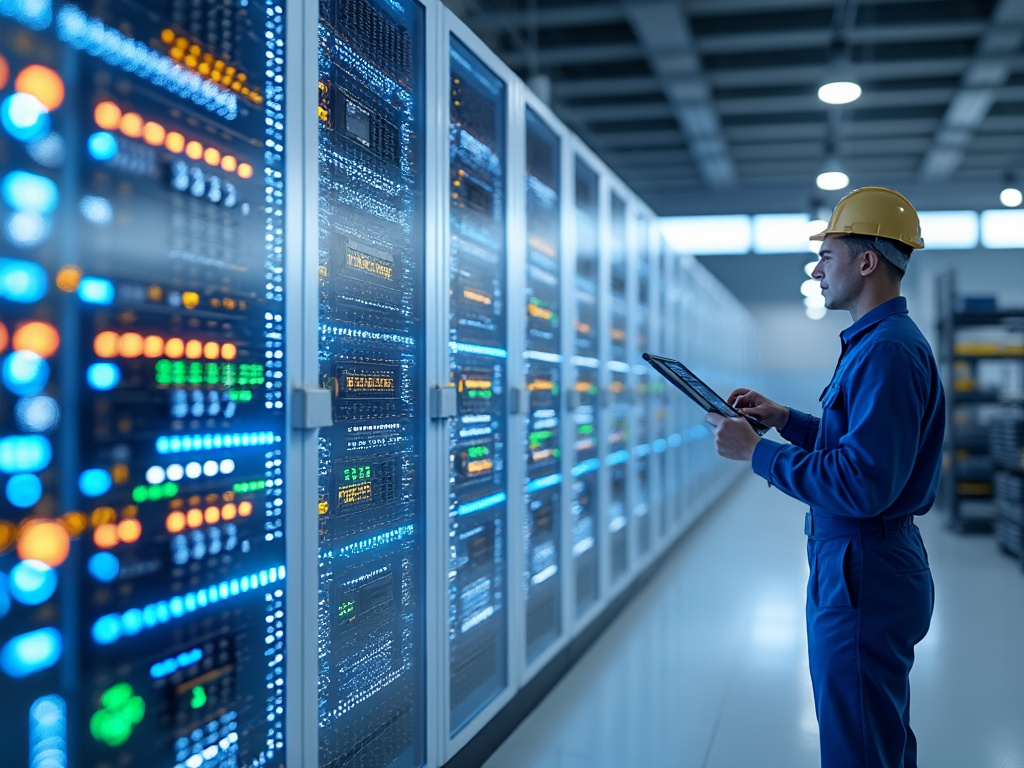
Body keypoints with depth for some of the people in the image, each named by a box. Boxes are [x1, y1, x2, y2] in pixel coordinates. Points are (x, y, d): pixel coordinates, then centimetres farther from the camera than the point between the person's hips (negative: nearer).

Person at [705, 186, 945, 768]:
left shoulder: (887, 350, -21)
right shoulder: (888, 340, 14)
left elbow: (862, 485, -29)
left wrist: (755, 451, -21)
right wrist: (784, 418, 12)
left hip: (864, 572, -11)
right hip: (876, 562, 11)